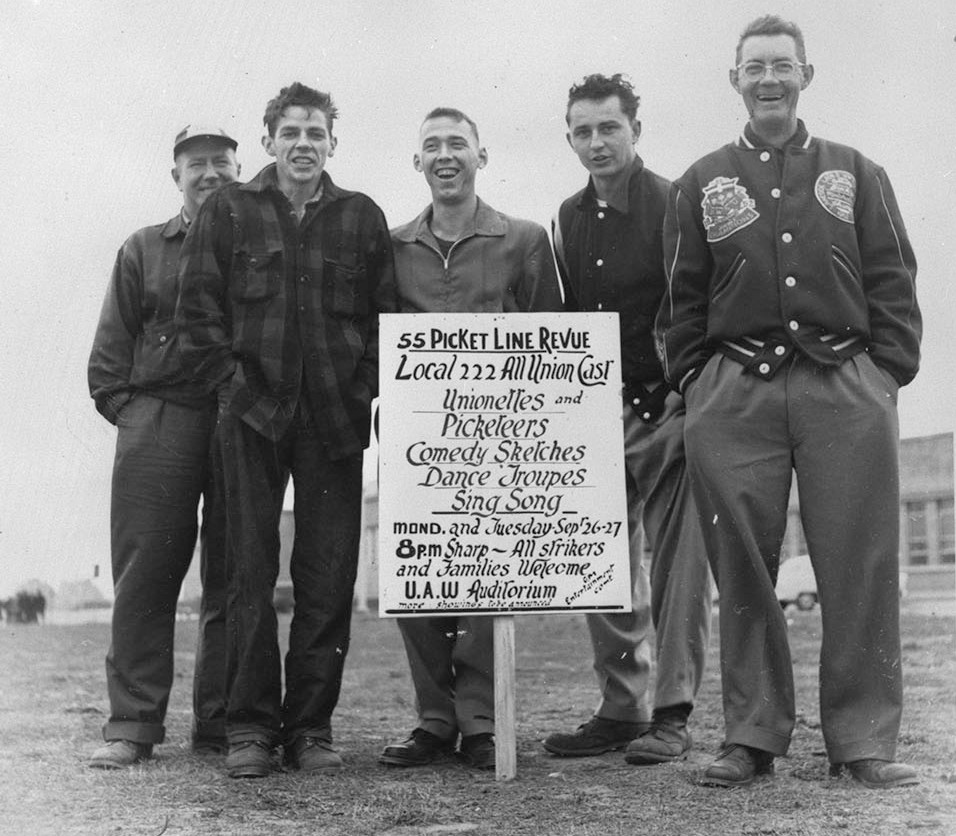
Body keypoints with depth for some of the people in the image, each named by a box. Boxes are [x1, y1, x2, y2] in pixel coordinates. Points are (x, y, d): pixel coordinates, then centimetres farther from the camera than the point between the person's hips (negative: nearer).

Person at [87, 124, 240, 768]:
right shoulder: (144, 250, 16)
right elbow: (110, 348, 13)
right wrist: (125, 407, 0)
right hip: (156, 425, 0)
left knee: (234, 581, 1)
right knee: (144, 576, -3)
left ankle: (222, 724, 9)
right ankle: (133, 726, 2)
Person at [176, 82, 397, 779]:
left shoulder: (362, 217, 10)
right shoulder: (229, 210, 8)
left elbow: (385, 316, 10)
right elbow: (197, 306, 5)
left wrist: (366, 393, -2)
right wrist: (235, 381, -5)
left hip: (335, 421, 1)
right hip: (252, 415, -1)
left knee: (329, 578, 1)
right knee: (251, 572, -1)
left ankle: (311, 726, 11)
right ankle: (251, 728, 6)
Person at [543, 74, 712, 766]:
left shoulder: (675, 204, -7)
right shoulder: (570, 218, 13)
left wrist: (687, 397, -15)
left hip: (668, 405, -6)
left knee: (677, 566, -3)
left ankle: (672, 715, 5)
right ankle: (621, 709, 19)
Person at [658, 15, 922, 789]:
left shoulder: (857, 173, 15)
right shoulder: (702, 183, 15)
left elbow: (892, 283, 10)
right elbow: (682, 297, 13)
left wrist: (890, 373, 0)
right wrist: (692, 382, 3)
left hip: (847, 386, 0)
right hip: (735, 395, 0)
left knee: (861, 567, -1)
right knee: (744, 571, 2)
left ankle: (864, 739, 8)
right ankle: (751, 736, 11)